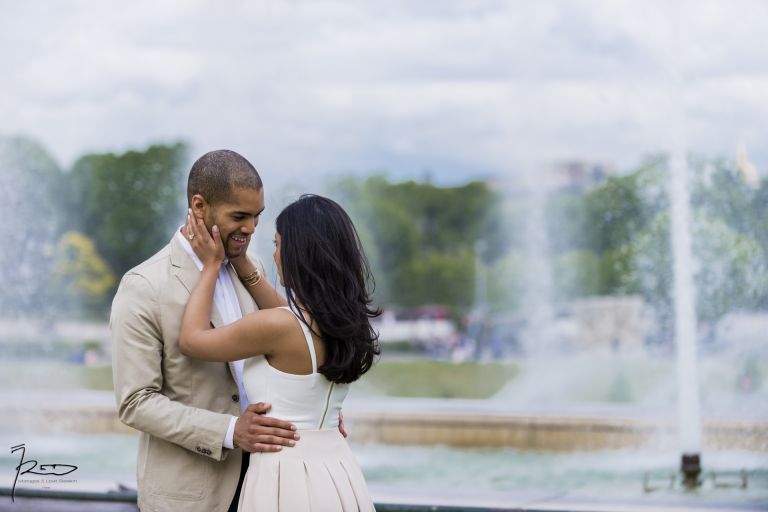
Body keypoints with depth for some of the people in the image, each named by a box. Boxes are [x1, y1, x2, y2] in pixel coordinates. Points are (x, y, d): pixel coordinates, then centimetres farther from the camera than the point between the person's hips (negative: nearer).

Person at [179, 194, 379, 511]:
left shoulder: (276, 327, -18)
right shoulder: (348, 321, 3)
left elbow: (191, 340, -3)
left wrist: (211, 265, 8)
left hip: (287, 484, -7)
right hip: (339, 478, 7)